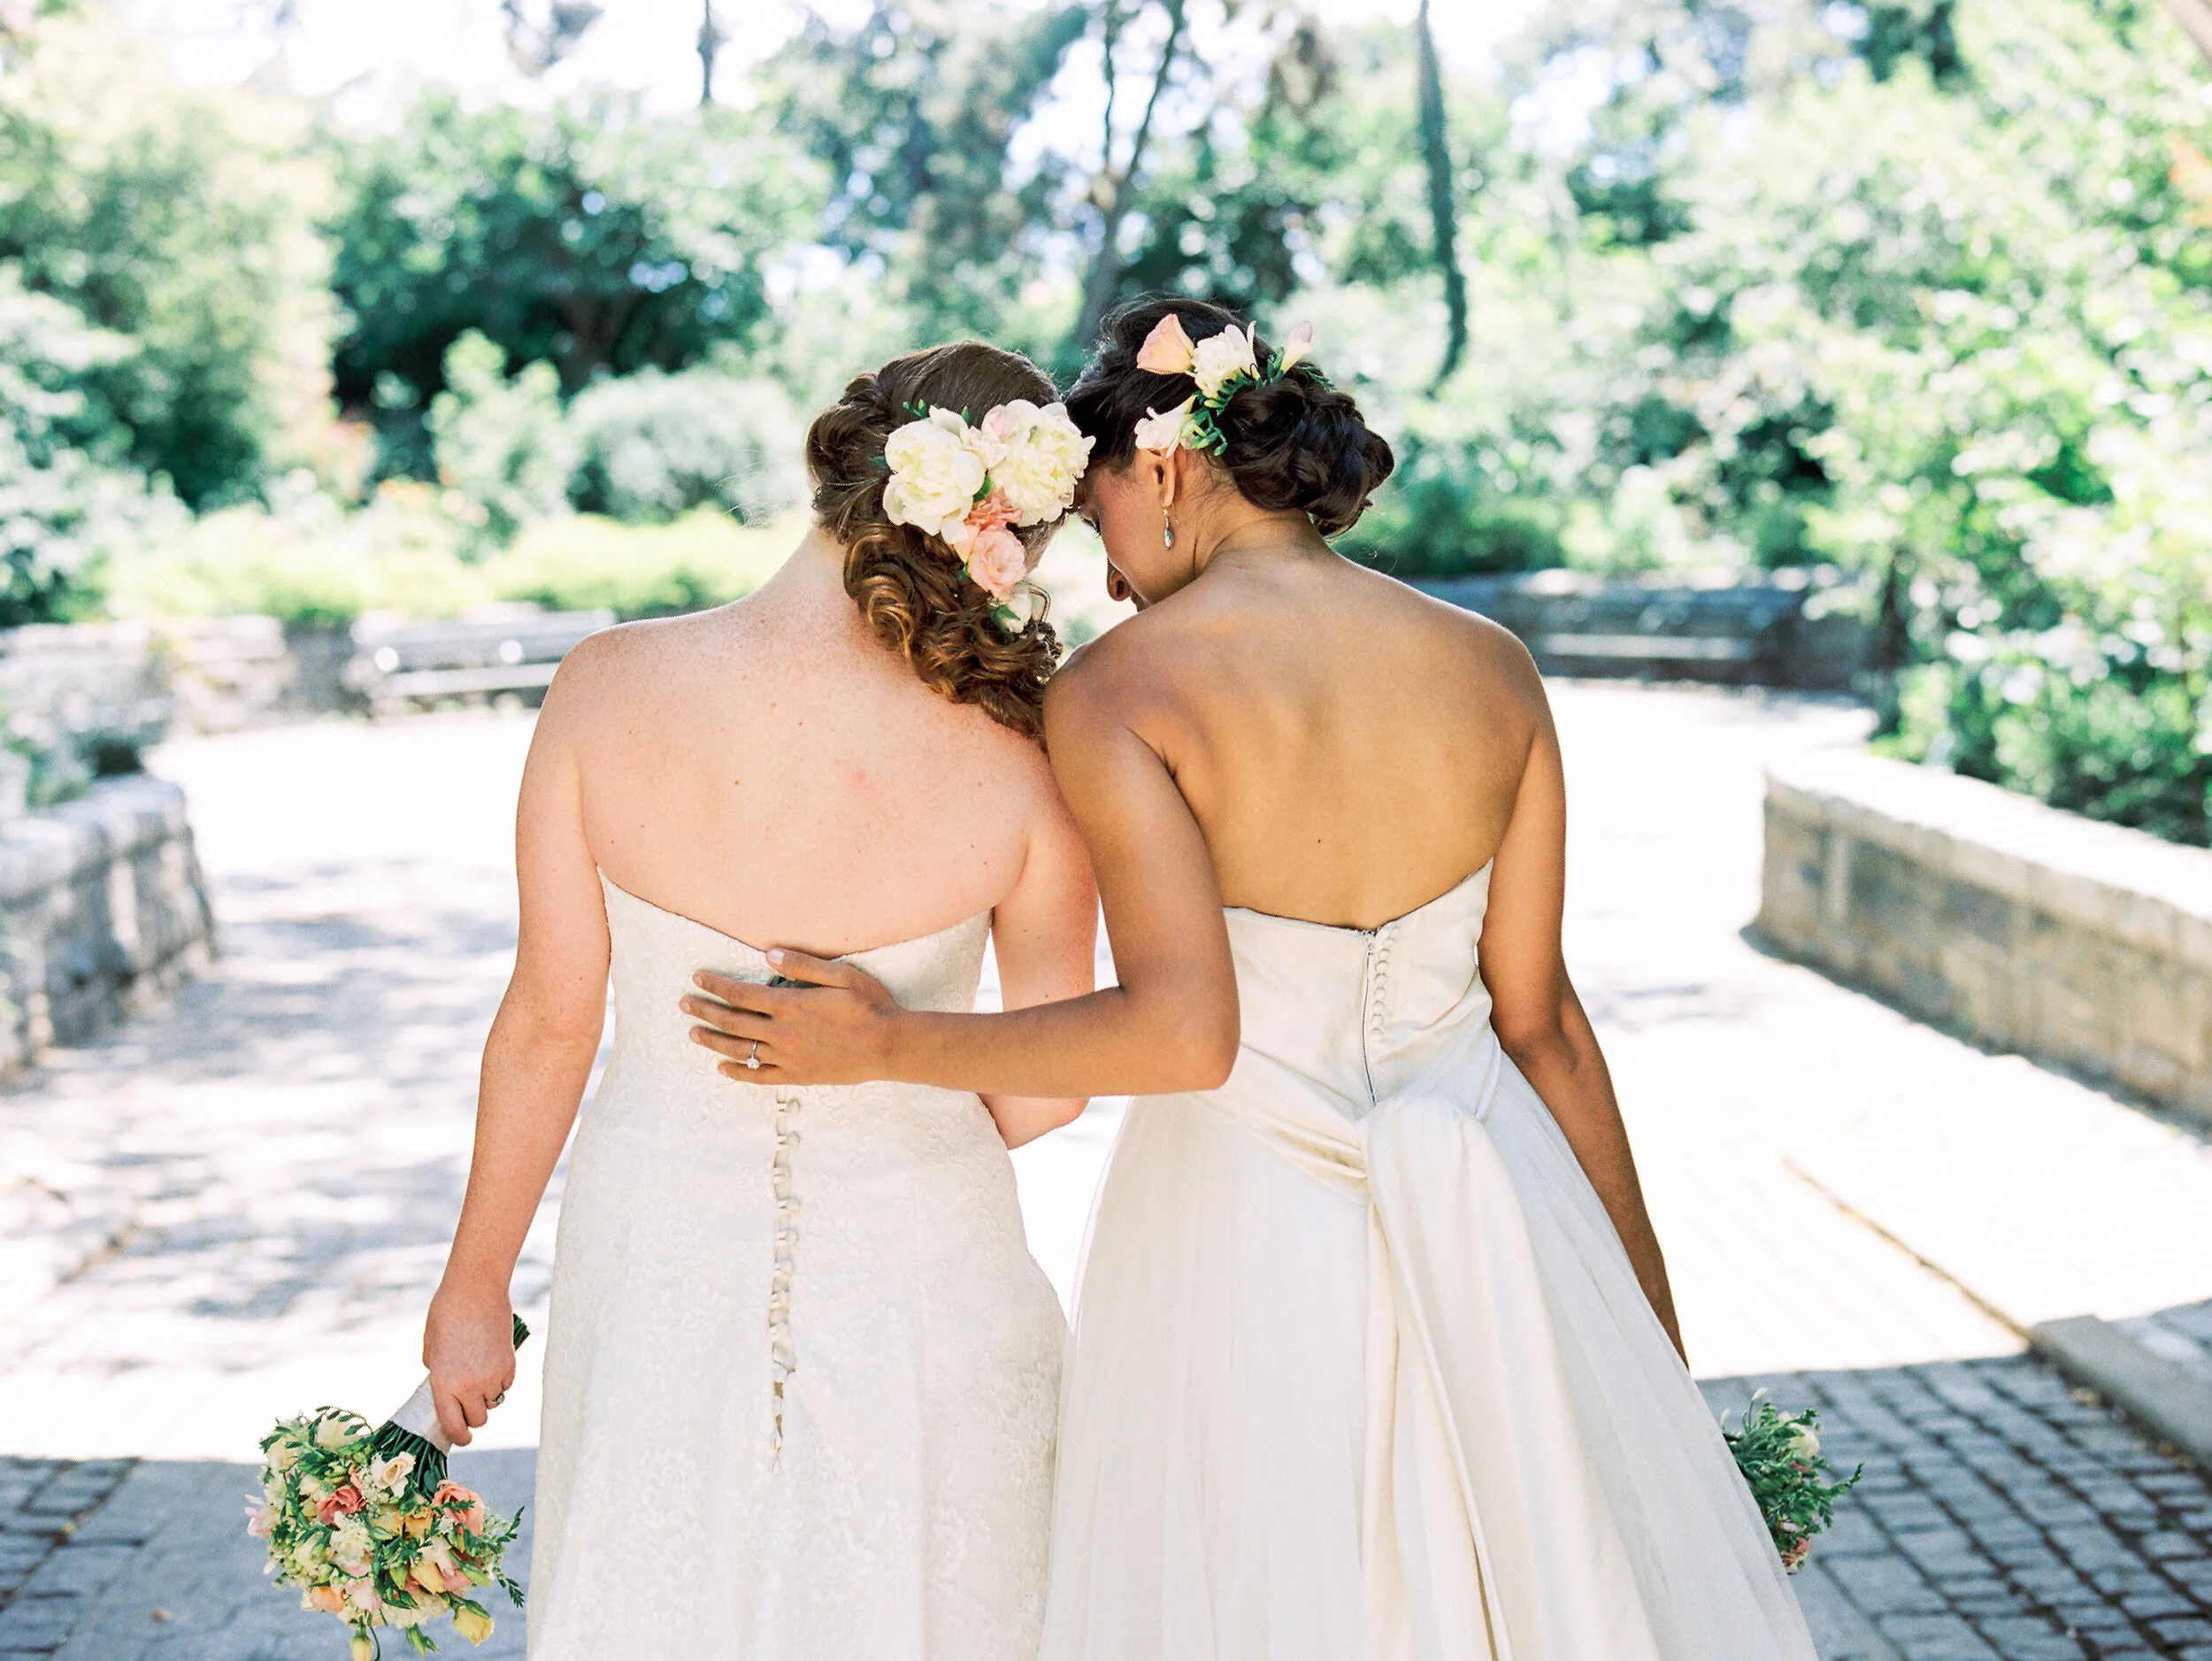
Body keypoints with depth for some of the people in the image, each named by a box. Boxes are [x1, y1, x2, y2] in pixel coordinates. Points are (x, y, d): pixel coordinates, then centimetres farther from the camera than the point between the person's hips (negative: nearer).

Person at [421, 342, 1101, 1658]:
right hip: (921, 1260, -1)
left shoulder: (609, 687, -17)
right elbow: (1049, 1091, -9)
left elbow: (550, 1020, -10)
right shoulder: (1020, 757, -19)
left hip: (659, 1263, 1)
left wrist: (475, 1286, 4)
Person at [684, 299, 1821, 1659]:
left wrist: (885, 1044, -11)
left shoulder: (1114, 691, -12)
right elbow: (1541, 1021, 3)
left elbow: (1180, 1032, -23)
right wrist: (1655, 1325, 12)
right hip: (1491, 1238, 3)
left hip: (1240, 1240, -3)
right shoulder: (1492, 668, 1)